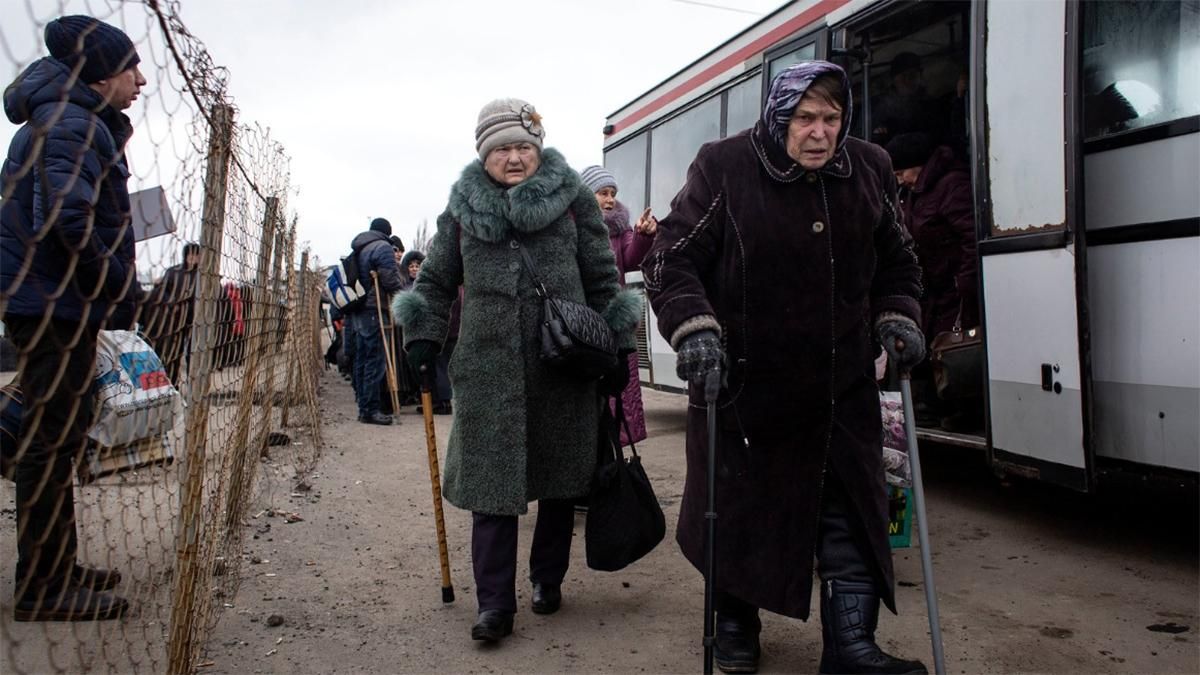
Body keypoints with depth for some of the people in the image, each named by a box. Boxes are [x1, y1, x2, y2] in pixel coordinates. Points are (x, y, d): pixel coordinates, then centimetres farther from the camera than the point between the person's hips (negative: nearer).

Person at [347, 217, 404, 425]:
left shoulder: (357, 250, 19)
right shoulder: (382, 248, -8)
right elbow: (392, 280, -15)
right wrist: (402, 291, 2)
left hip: (357, 312, 9)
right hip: (375, 311, -9)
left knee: (361, 360, 12)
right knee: (375, 362, -8)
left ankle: (363, 404, 18)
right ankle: (370, 410, -9)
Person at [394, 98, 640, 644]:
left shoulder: (573, 199, 5)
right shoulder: (463, 206, 9)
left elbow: (603, 281, 6)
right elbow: (436, 281, 16)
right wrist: (422, 340, 5)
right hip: (488, 366, 1)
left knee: (560, 477, 10)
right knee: (491, 480, -1)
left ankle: (548, 578, 30)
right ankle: (494, 602, 7)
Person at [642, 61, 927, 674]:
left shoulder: (869, 170, 6)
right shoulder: (724, 168, -9)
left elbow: (896, 261, 19)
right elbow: (670, 258, -7)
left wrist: (897, 318, 3)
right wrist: (694, 328, -21)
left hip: (842, 387, 4)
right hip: (746, 382, -3)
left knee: (852, 514, 3)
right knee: (740, 508, 10)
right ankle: (735, 620, 34)